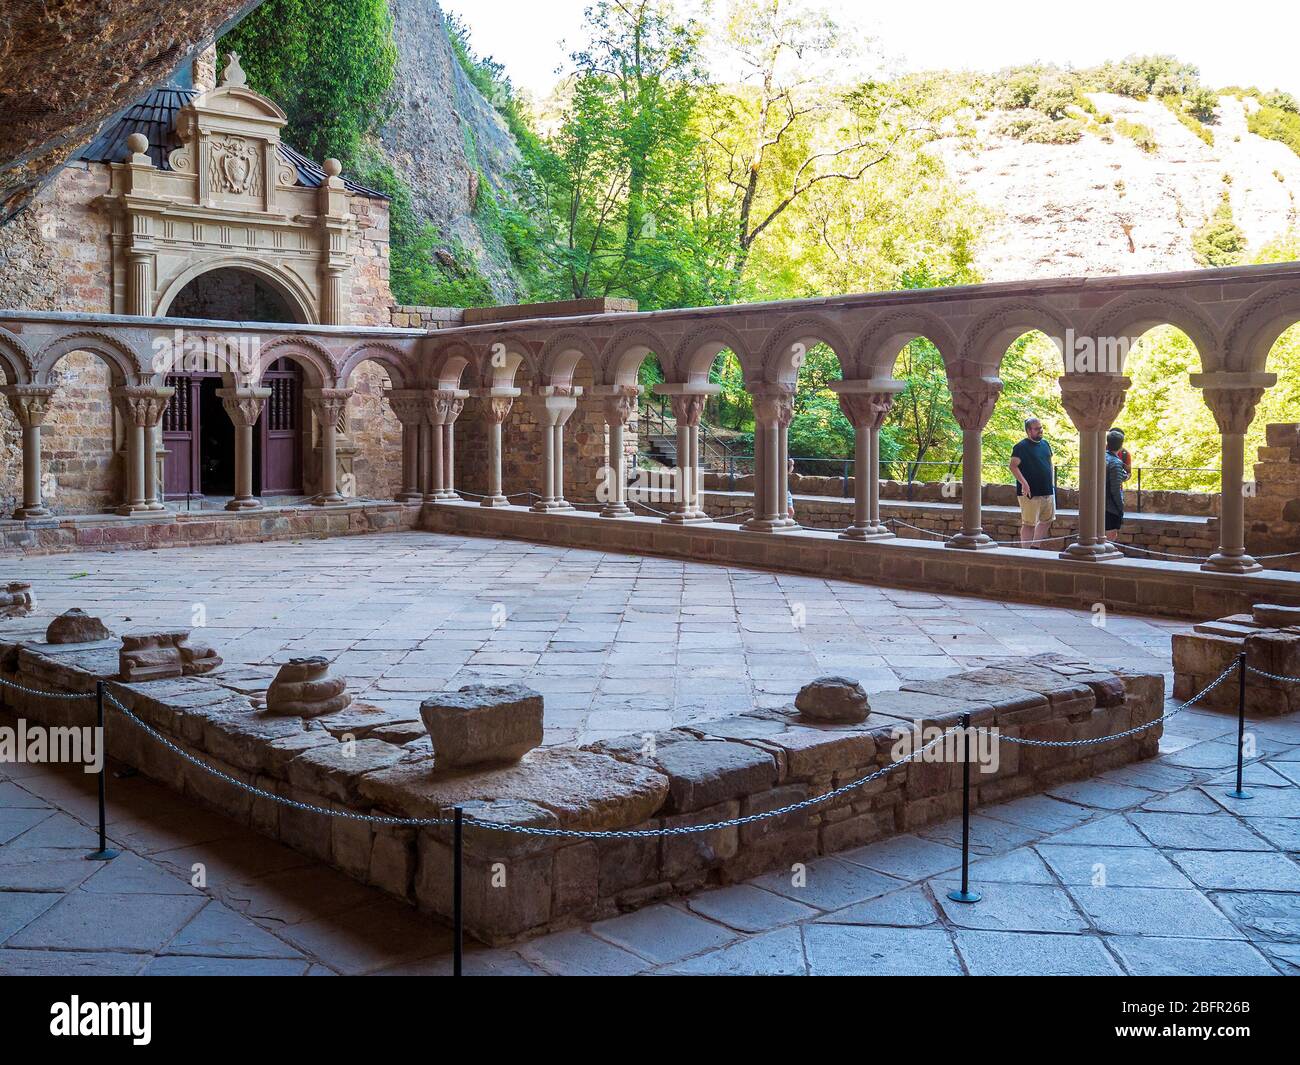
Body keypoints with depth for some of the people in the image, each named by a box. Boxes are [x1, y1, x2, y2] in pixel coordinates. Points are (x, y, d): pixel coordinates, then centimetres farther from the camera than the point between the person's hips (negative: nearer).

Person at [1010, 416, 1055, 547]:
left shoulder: (1045, 444, 14)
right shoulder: (1022, 447, -9)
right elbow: (1013, 466, -16)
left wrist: (1052, 483, 16)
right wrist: (1024, 483, -24)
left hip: (1048, 491, 8)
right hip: (1031, 492, -8)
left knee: (1047, 521, 15)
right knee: (1029, 524, -5)